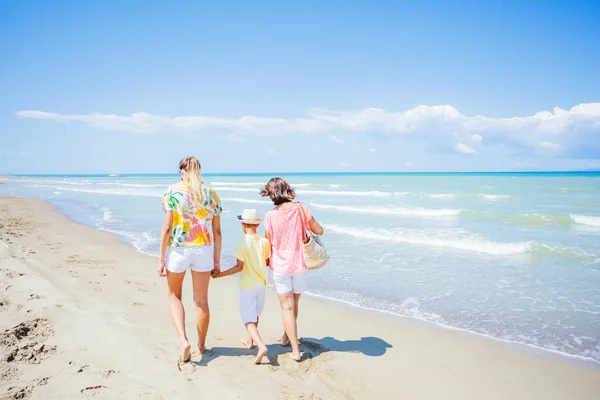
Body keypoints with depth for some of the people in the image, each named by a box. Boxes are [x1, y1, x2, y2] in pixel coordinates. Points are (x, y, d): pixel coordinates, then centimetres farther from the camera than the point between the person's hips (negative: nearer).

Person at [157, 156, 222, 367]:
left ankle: (183, 340, 0)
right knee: (201, 299, 15)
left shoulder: (172, 191, -6)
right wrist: (216, 260, 11)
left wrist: (161, 259, -3)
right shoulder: (210, 193, 3)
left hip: (178, 249, -2)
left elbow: (167, 227, -10)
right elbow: (217, 231, 4)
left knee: (174, 296, 18)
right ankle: (201, 346, 29)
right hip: (204, 250, 2)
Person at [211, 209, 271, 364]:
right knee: (255, 314, 23)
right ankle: (250, 340, 41)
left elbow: (239, 267, -20)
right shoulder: (265, 242, -4)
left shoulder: (241, 244, -18)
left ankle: (261, 345, -20)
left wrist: (219, 274, -13)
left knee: (248, 319, -2)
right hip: (261, 283, 5)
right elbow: (268, 262, 6)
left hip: (247, 286, -5)